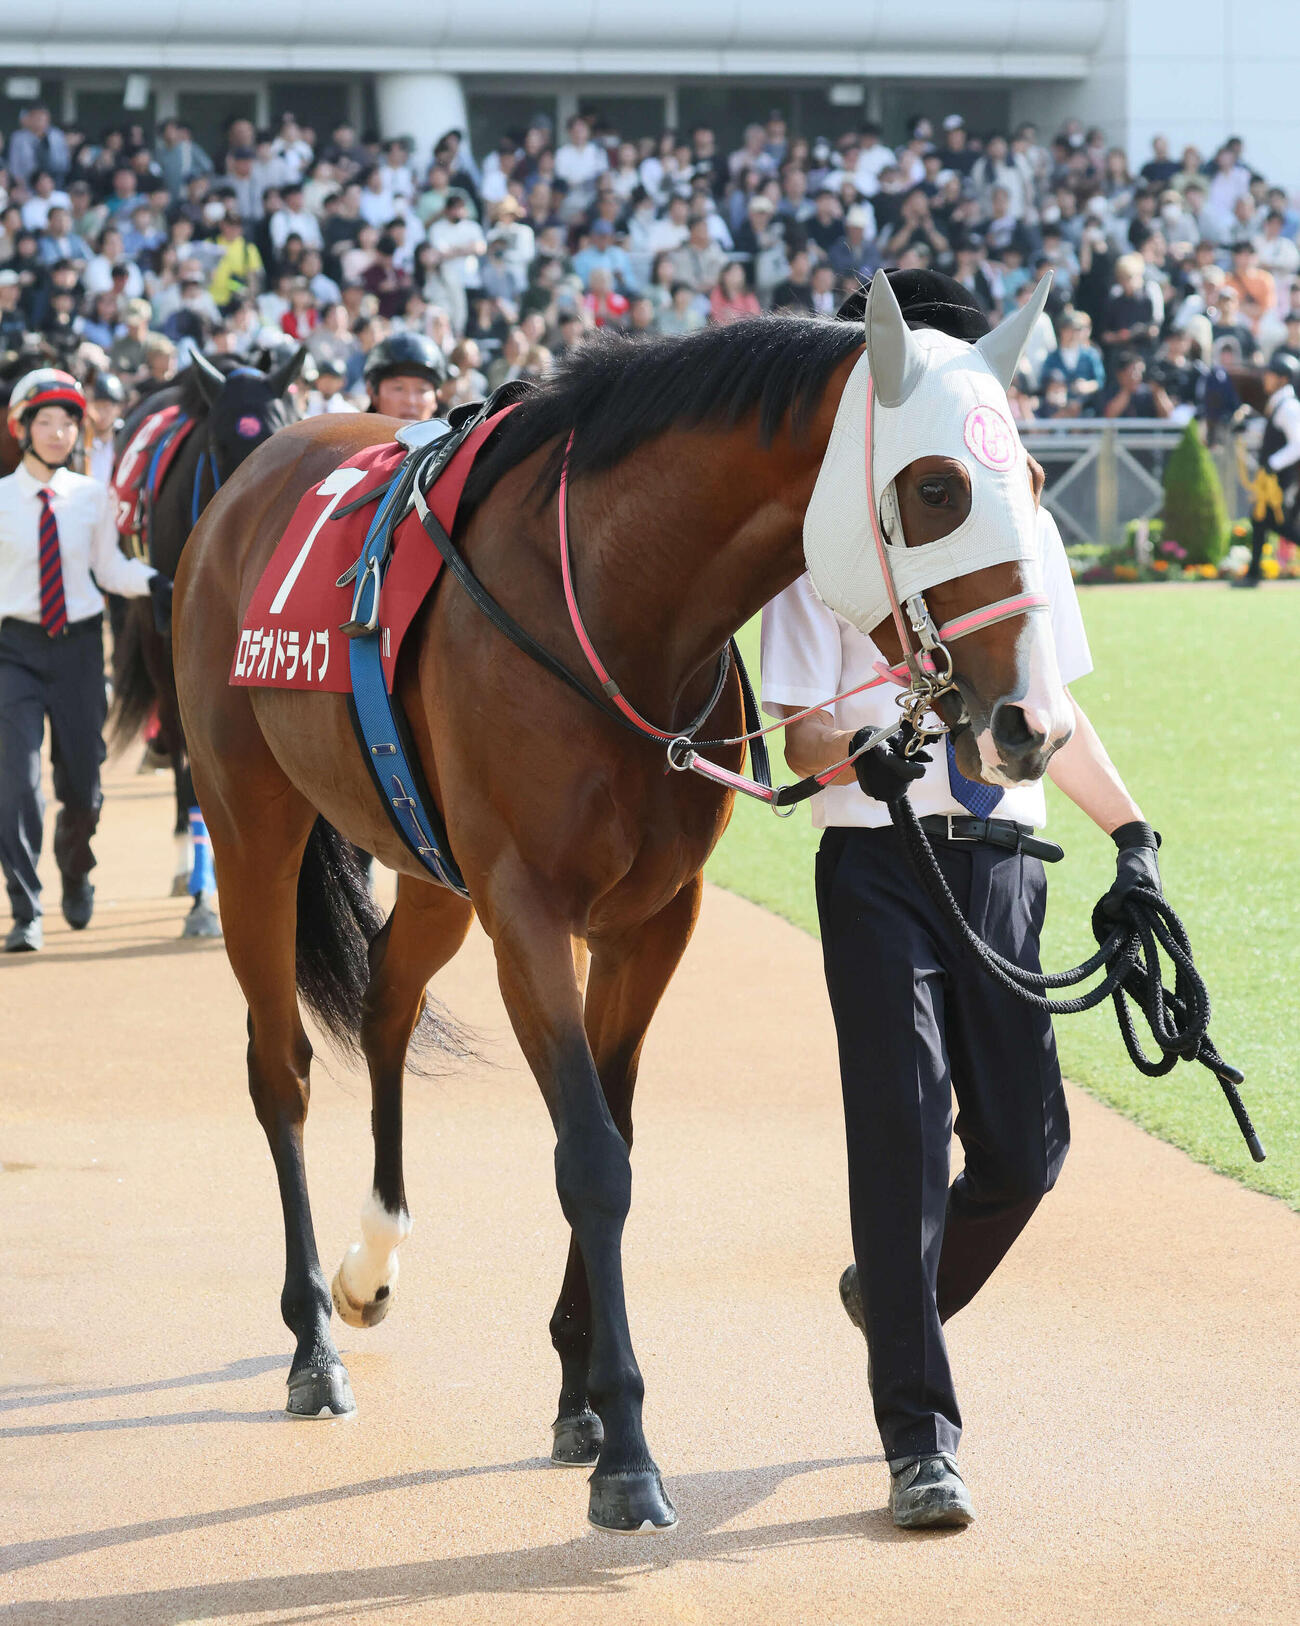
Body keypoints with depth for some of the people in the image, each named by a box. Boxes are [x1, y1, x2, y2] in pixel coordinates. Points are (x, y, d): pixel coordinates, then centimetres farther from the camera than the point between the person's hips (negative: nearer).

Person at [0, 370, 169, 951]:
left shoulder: (91, 497, 2)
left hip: (79, 645, 2)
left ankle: (76, 878, 41)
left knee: (82, 780, 10)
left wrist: (153, 583, -10)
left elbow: (110, 568, 6)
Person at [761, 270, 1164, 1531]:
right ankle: (918, 1437, -5)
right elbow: (801, 736, -7)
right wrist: (864, 748, -28)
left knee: (1027, 1140, 3)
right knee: (903, 1131, -9)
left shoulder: (1021, 525, 12)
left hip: (1003, 858, 5)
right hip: (880, 859, -5)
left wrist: (1129, 824, 11)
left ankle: (893, 1296, 34)